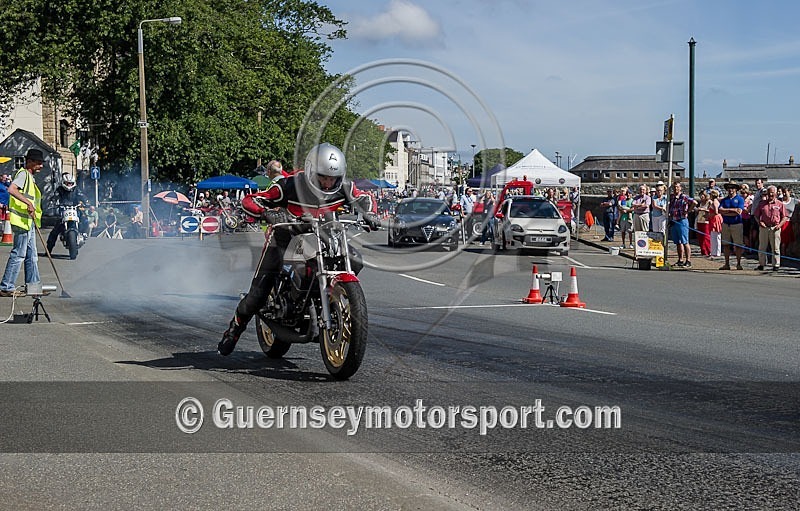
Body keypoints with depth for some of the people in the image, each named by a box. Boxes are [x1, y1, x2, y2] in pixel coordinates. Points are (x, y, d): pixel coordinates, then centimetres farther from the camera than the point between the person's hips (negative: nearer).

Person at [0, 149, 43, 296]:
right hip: (22, 221, -10)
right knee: (18, 254, -9)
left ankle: (33, 285, 18)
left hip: (29, 222, 10)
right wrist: (28, 203, -29)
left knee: (32, 255, 12)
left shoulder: (30, 177, 20)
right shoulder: (23, 174, -9)